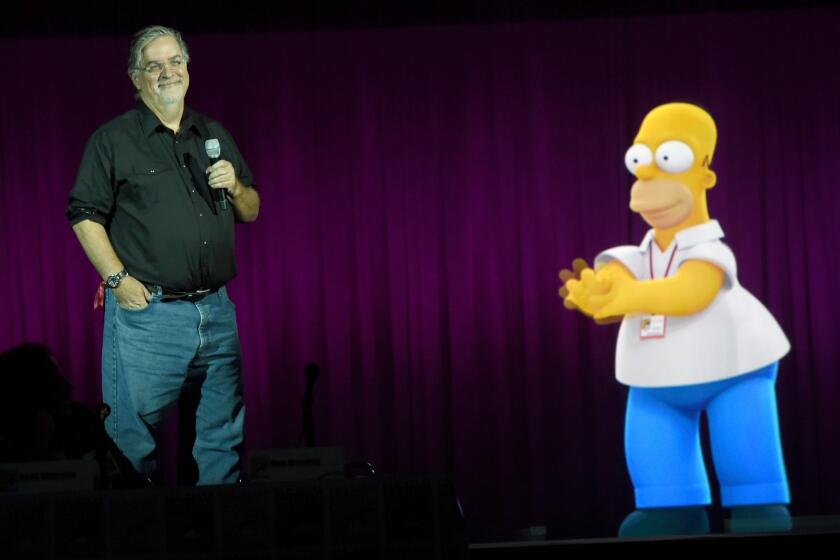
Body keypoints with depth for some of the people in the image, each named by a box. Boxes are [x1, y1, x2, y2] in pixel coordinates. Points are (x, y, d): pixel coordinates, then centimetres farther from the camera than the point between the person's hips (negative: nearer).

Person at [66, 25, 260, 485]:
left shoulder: (214, 135, 17)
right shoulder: (113, 140, 2)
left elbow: (252, 213, 21)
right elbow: (84, 216, -4)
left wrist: (235, 188, -1)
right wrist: (118, 279, -13)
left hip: (218, 310, 5)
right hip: (147, 313, -5)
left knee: (225, 437, 9)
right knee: (133, 441, -4)